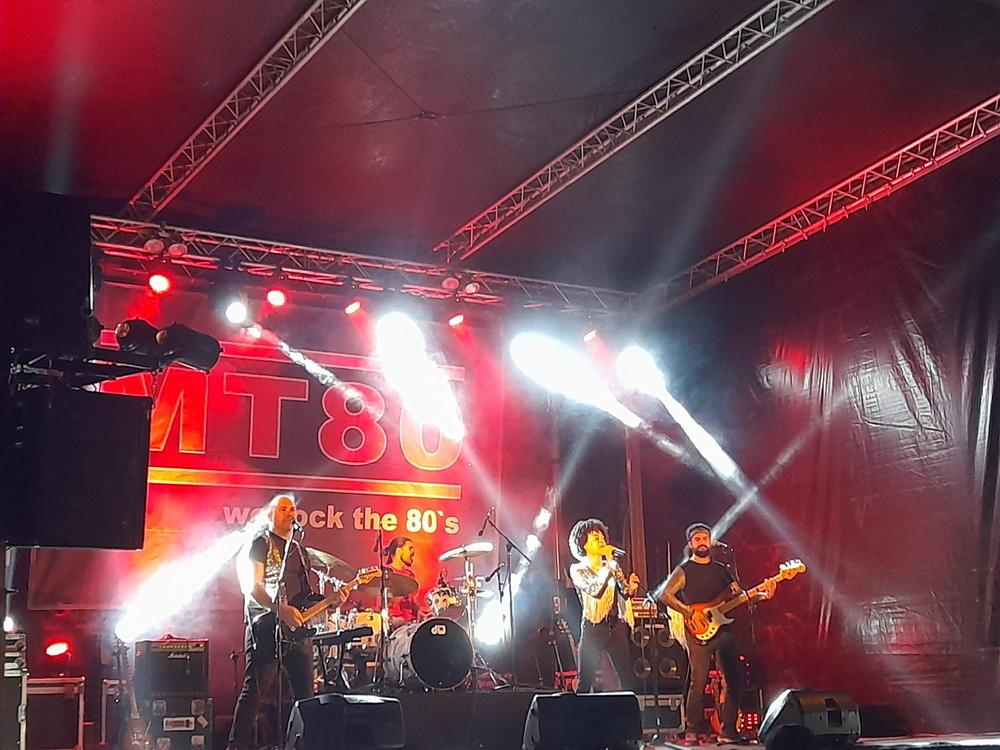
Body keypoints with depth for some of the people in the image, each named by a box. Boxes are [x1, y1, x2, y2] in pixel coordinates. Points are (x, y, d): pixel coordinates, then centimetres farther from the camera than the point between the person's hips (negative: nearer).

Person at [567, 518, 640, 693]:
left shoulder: (612, 566, 14)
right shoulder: (578, 570, 0)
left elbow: (625, 592, 8)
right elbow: (595, 590, -17)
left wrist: (631, 588, -14)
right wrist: (610, 563, -14)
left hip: (616, 625, 4)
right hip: (594, 627, -4)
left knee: (627, 678, 0)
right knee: (585, 681, -3)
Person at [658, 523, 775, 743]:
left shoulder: (721, 569, 17)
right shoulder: (683, 571, 2)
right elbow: (665, 595, -10)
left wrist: (763, 595, -2)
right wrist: (690, 612, -16)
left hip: (722, 628, 5)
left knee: (734, 678, -1)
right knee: (699, 680, -9)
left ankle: (728, 731, 7)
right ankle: (693, 731, -1)